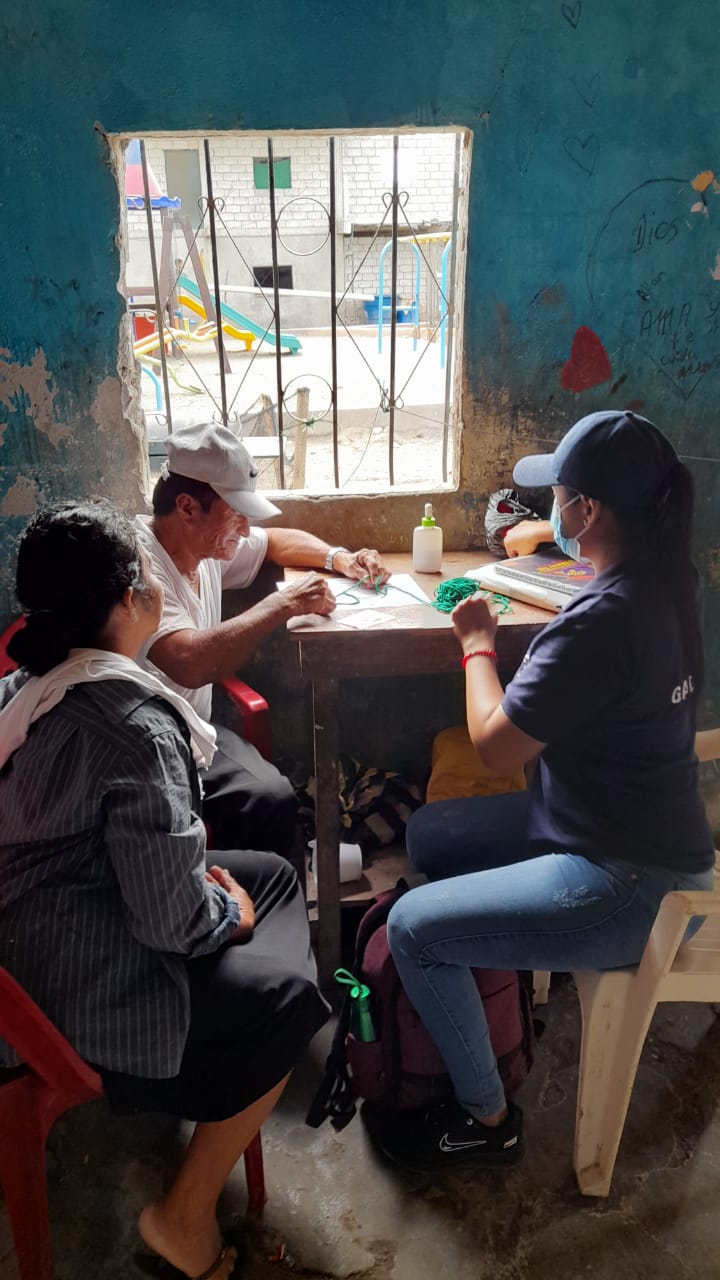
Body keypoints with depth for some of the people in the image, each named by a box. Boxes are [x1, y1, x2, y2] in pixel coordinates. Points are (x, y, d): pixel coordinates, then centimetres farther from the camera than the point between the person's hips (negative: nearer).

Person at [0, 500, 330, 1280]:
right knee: (288, 995, 9)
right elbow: (173, 921, -26)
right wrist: (232, 914, -4)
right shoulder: (137, 726, -28)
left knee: (272, 873, 16)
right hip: (82, 991, -8)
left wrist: (194, 862, 10)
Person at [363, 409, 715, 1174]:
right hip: (617, 820, 10)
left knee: (413, 927, -9)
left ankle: (485, 1119, 14)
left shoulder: (603, 621, -31)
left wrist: (477, 647, -6)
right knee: (427, 833, 16)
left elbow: (496, 745, -20)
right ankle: (478, 999, 33)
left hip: (627, 883, -10)